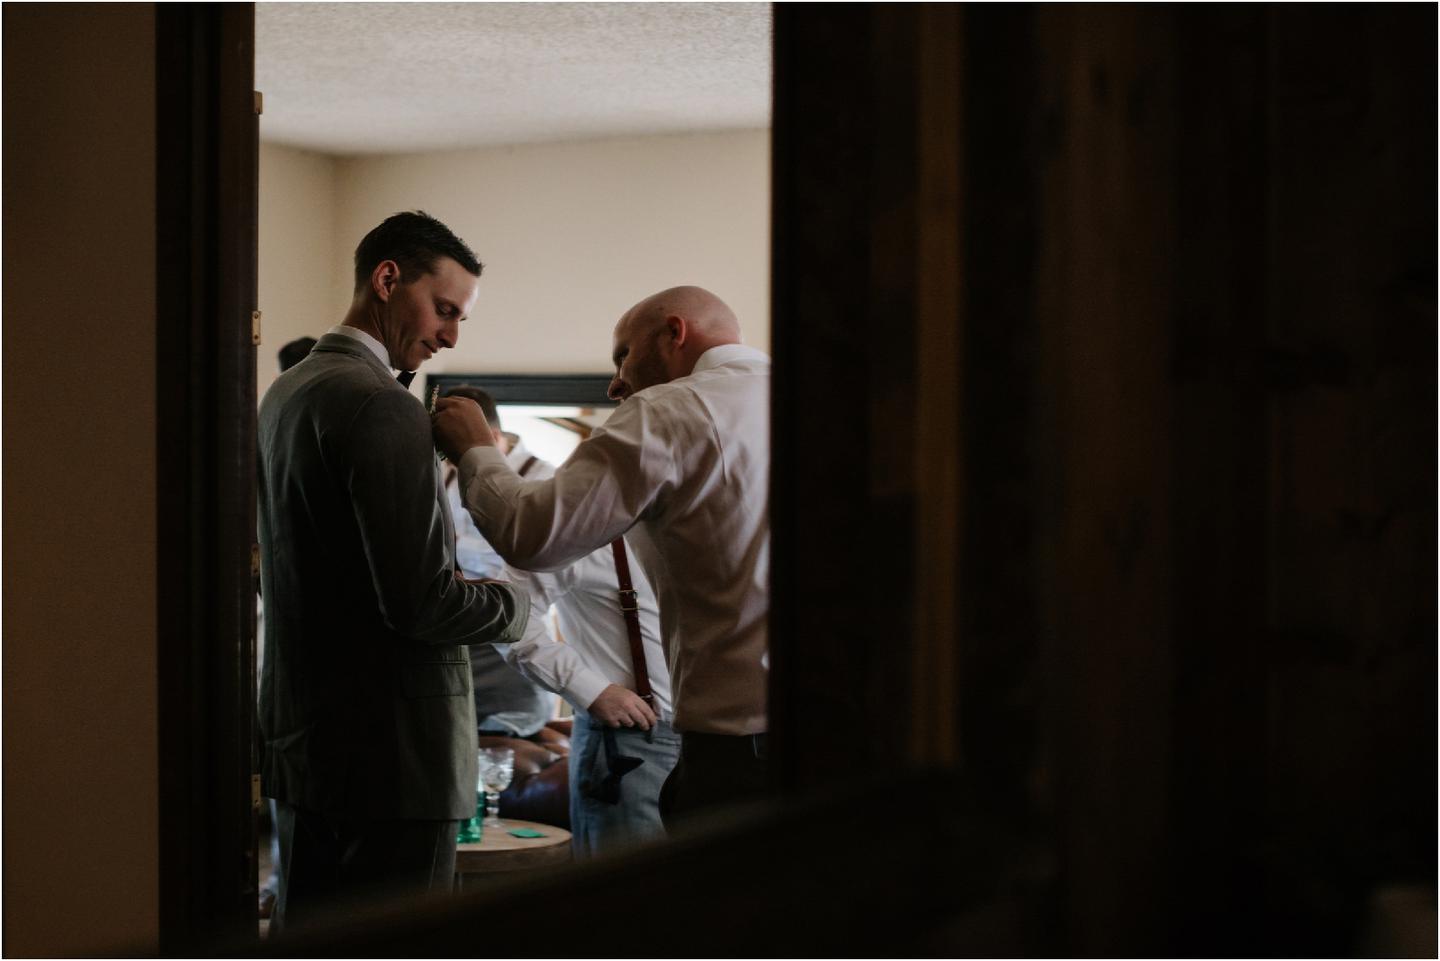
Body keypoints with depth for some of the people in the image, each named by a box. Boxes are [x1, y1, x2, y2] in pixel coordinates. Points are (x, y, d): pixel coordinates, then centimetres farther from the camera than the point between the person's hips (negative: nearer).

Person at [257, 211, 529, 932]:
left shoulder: (284, 393, 14)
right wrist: (516, 605, -4)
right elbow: (420, 601, -22)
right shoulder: (382, 407, -17)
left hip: (297, 736, 10)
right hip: (387, 753, -10)